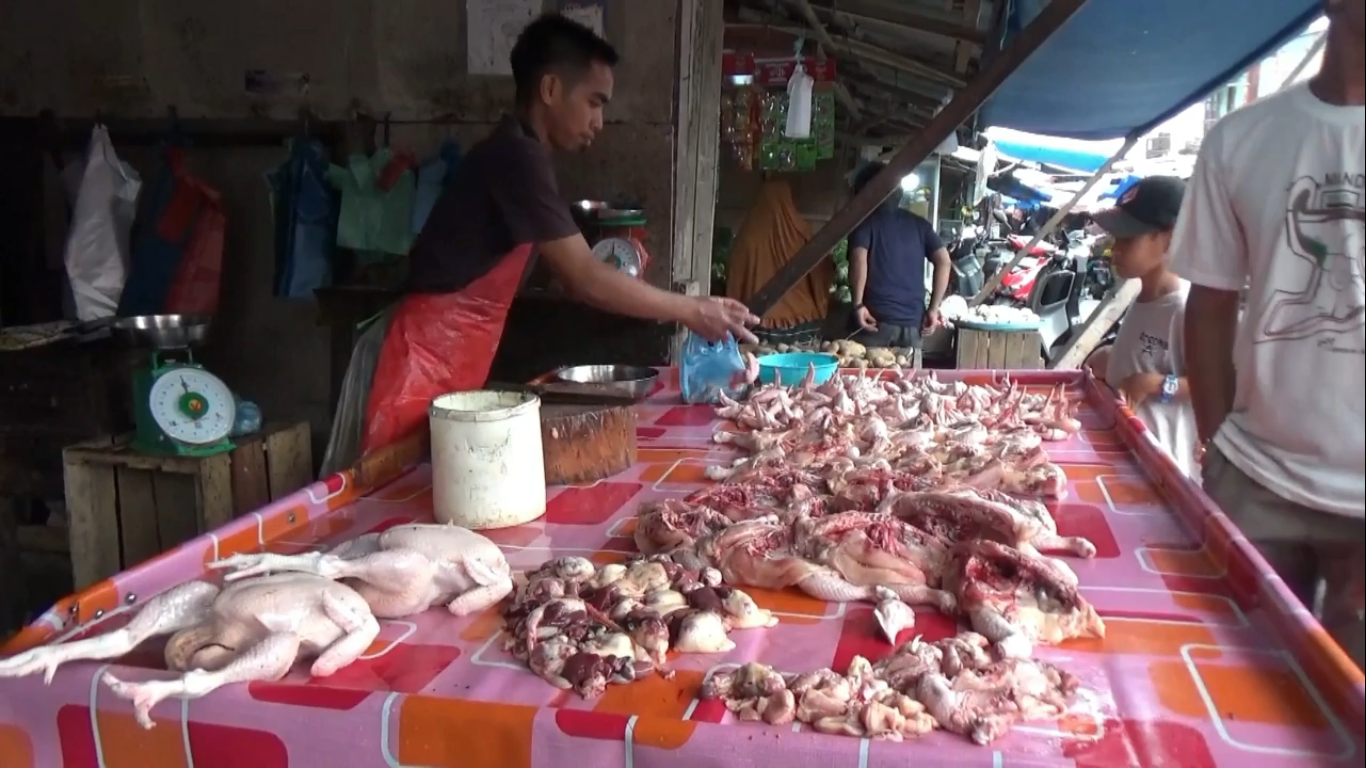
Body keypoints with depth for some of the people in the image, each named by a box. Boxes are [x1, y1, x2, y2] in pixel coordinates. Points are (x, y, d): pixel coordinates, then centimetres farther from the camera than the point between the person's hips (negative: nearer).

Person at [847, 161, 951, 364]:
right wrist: (934, 308, 5)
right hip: (912, 321, 3)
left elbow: (859, 260, -15)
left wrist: (858, 304, -12)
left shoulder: (865, 222, 4)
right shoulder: (919, 224, 14)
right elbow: (943, 261, 4)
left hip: (875, 319, -3)